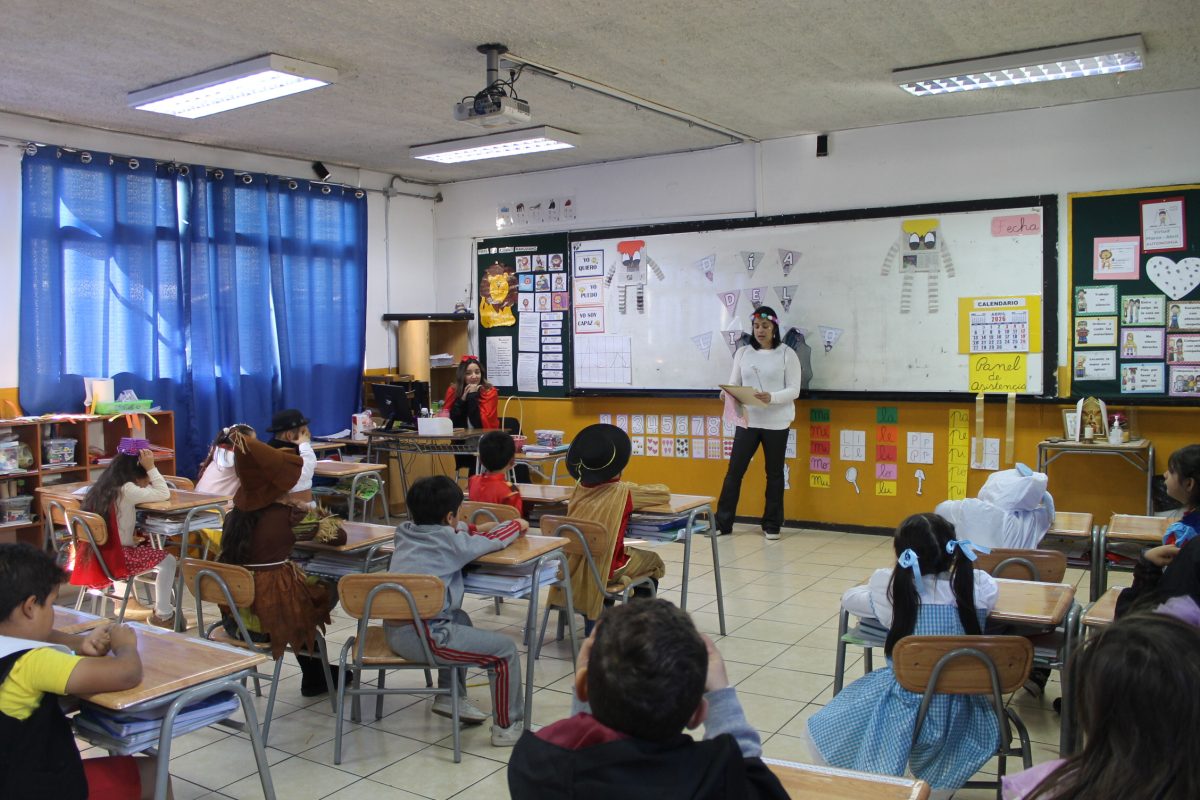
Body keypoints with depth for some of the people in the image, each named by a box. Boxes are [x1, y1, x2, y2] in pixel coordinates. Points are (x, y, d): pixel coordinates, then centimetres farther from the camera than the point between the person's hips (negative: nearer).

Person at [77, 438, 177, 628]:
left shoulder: (103, 486, 8)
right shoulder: (126, 490, -18)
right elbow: (164, 494, -17)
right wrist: (151, 467, -13)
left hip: (98, 554, 9)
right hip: (115, 557, -9)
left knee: (150, 548, 30)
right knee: (168, 561, -5)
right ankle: (163, 615, 5)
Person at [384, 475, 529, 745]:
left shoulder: (405, 531, 10)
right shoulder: (451, 543, -8)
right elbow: (495, 540, 6)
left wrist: (474, 529, 29)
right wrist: (517, 525, 25)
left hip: (394, 630, 9)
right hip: (424, 637, -9)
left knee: (460, 619, 35)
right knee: (506, 649, -2)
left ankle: (450, 696, 34)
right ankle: (508, 727, 10)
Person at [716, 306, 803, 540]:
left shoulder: (787, 354, -2)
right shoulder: (743, 353, 7)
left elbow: (794, 390, -7)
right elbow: (733, 385, 7)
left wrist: (771, 397, -24)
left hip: (776, 422, -2)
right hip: (747, 421, 2)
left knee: (774, 473, 7)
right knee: (734, 470, 3)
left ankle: (771, 525, 18)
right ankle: (722, 522, 11)